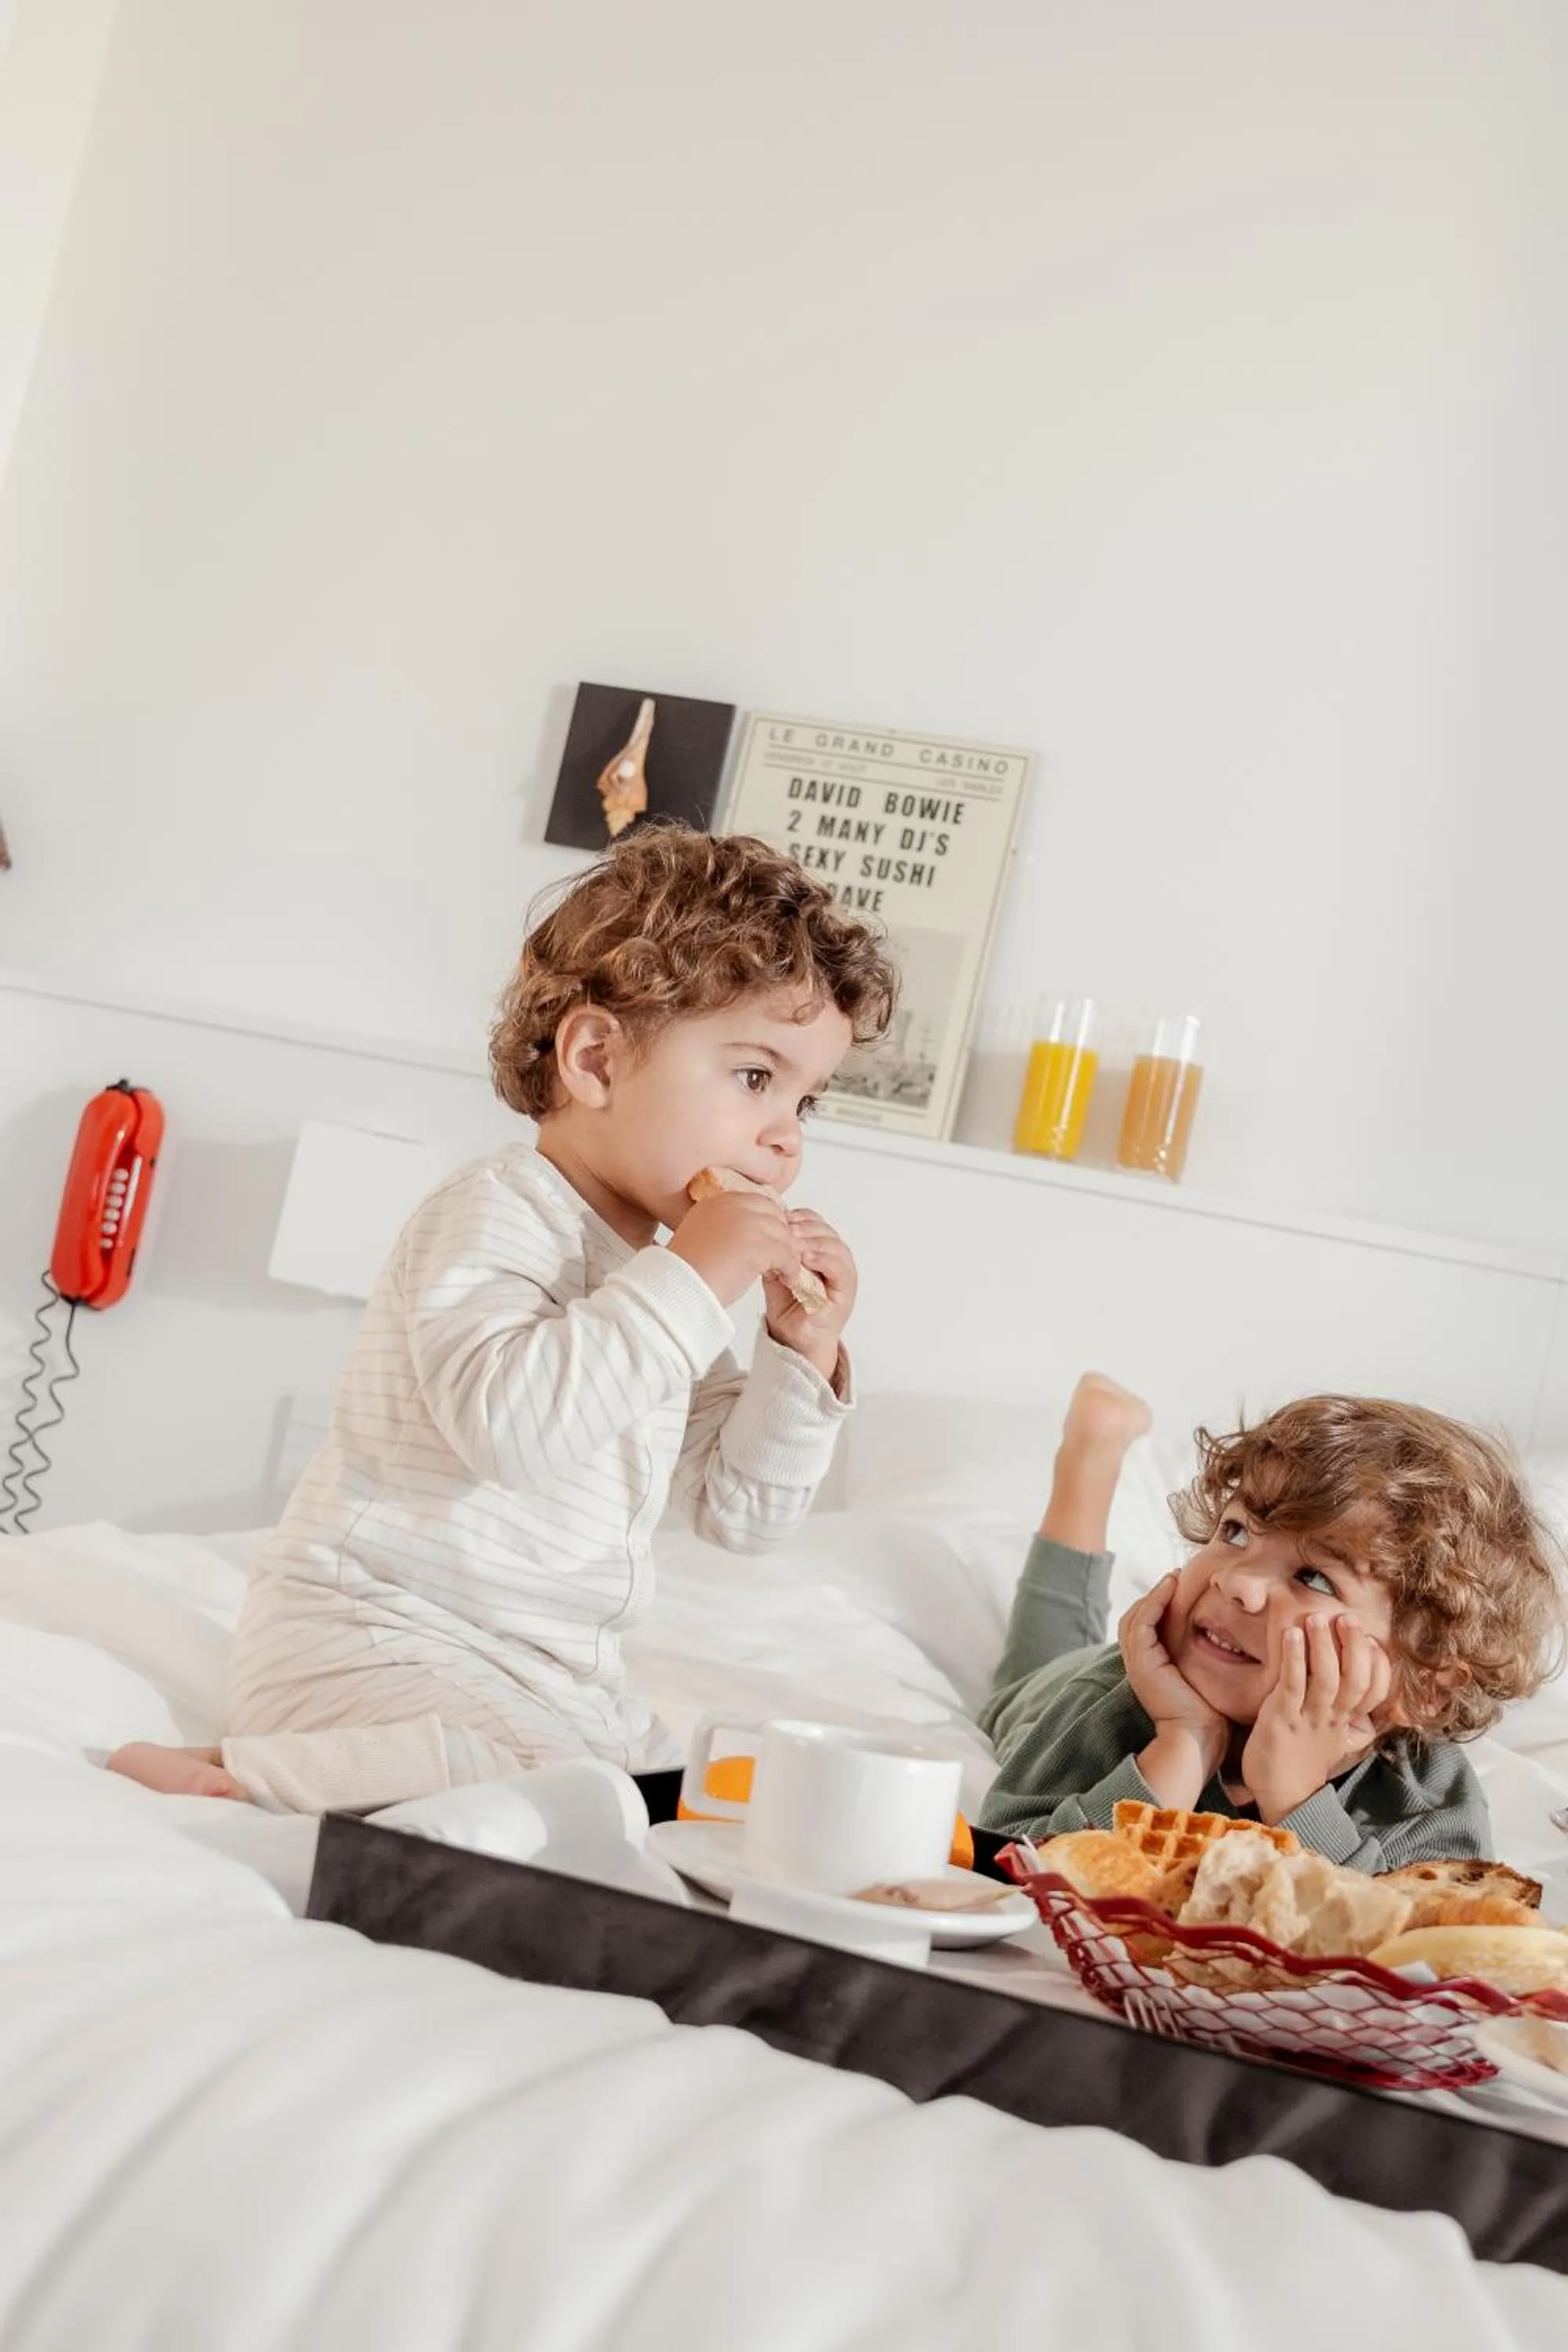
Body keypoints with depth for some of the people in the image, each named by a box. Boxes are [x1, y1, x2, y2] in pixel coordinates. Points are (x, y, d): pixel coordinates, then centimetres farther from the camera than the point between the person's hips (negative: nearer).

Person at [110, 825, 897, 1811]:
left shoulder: (667, 1282, 13)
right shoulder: (499, 1213, -13)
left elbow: (739, 1510, 13)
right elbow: (508, 1423, -32)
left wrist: (803, 1352, -1)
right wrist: (692, 1282, -28)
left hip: (561, 1681, 9)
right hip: (377, 1638, -9)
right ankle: (233, 1774, -10)